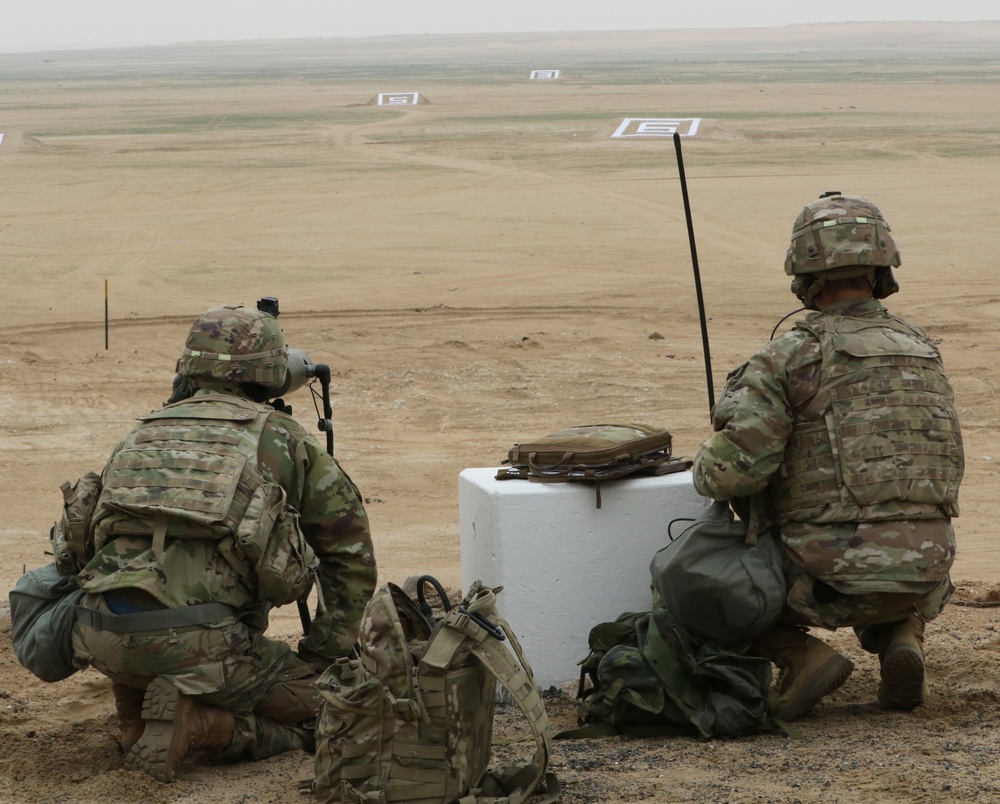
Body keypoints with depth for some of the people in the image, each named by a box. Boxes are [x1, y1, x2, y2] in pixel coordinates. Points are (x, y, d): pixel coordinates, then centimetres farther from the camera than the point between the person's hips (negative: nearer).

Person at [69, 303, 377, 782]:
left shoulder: (141, 434, 23)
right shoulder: (281, 438, 12)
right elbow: (351, 555, 17)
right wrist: (321, 659, 24)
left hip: (100, 635, 5)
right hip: (195, 642, -5)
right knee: (318, 713, 12)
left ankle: (137, 721, 9)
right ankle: (197, 722, -10)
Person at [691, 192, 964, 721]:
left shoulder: (789, 357, -7)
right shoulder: (923, 354, 11)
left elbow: (728, 471, -15)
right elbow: (947, 467, 19)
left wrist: (706, 471, 9)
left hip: (827, 575, -5)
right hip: (922, 577, 5)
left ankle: (799, 656, -1)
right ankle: (900, 641, 9)